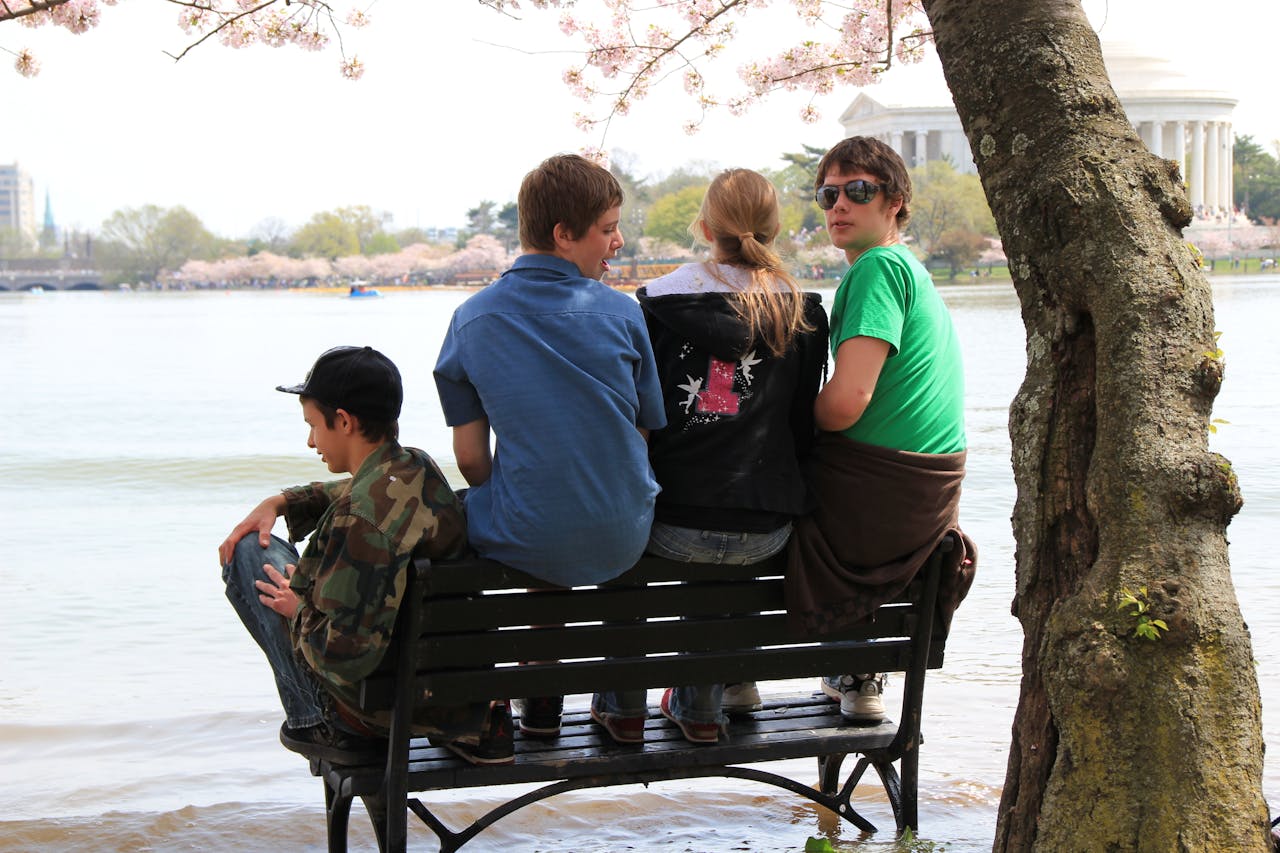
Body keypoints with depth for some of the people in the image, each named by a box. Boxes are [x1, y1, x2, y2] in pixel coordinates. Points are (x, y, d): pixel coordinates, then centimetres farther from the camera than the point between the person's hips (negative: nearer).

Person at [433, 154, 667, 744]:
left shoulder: (472, 319, -3)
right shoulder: (622, 313, -5)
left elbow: (471, 459, 0)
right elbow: (650, 436, 2)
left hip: (524, 544, 0)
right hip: (623, 544, 0)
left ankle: (541, 699, 35)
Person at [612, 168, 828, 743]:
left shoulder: (658, 301, -2)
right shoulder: (803, 313, 3)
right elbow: (806, 426, 8)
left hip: (672, 522, -2)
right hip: (766, 531, 2)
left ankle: (624, 705, 34)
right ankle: (700, 705, 39)